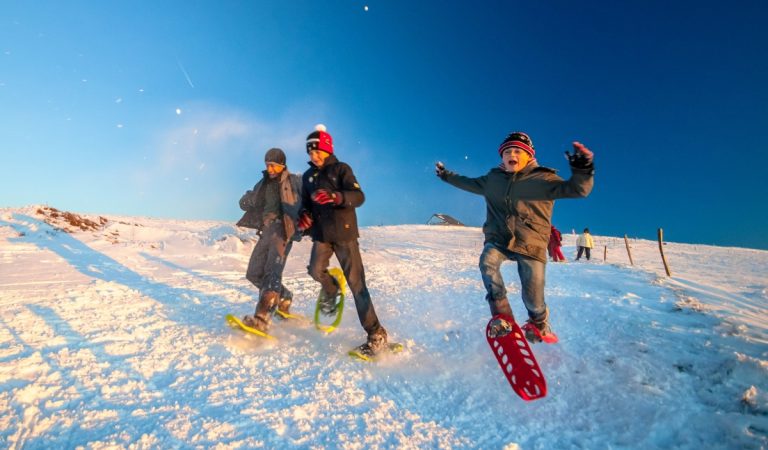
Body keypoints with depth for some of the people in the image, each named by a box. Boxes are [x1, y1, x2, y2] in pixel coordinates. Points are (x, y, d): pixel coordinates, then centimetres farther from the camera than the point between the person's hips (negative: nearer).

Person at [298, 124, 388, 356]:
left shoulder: (341, 169, -3)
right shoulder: (308, 176, 14)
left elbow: (359, 196, -16)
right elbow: (305, 203, 21)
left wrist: (335, 197, -35)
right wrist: (304, 215, -3)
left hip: (344, 232, -5)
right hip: (321, 234, 5)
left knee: (355, 281, -7)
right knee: (316, 271, -17)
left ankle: (376, 333, 1)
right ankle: (331, 290, 22)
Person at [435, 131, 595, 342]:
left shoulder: (542, 179, -3)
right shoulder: (493, 178, 11)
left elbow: (576, 189, -13)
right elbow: (470, 184, 28)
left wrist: (582, 171, -34)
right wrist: (447, 175, 34)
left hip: (530, 243, -2)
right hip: (498, 239, 3)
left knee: (533, 297, -1)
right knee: (488, 261, -32)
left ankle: (539, 325, 36)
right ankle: (502, 314, -15)